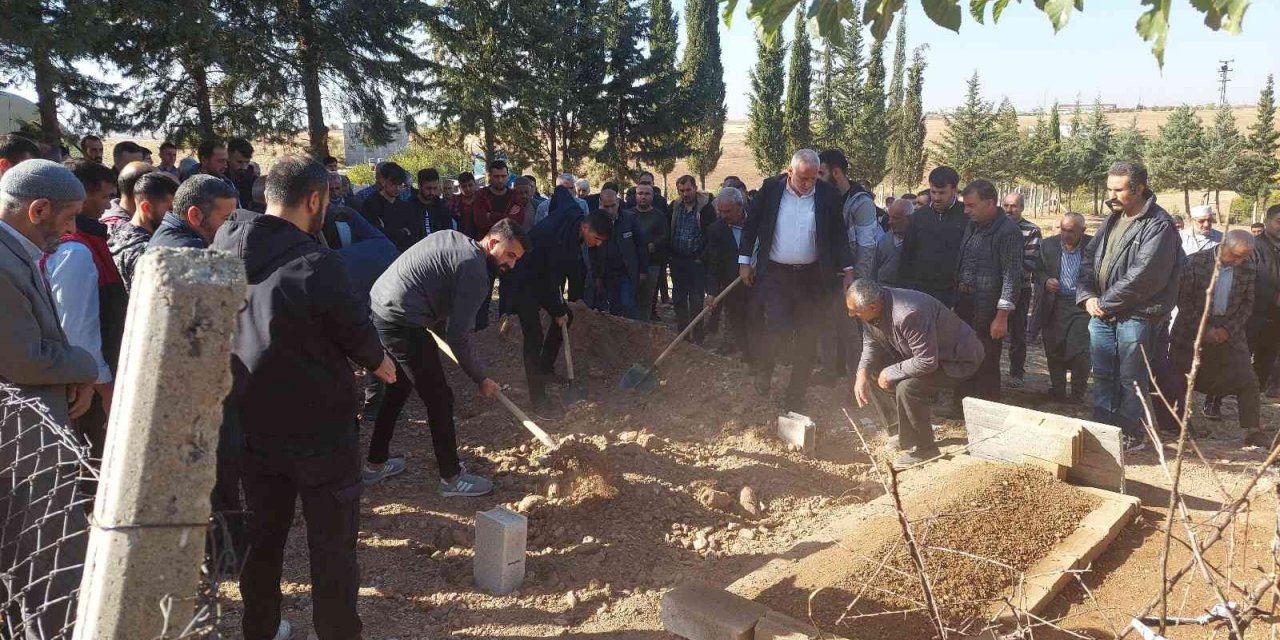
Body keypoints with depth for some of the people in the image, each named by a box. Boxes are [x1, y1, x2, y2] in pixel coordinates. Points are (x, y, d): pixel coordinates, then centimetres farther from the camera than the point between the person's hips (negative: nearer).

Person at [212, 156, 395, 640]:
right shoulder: (315, 264, -22)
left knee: (262, 539, 20)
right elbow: (357, 333, -9)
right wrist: (380, 362, 11)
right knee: (332, 546, 8)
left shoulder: (221, 253, -4)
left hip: (253, 427, 6)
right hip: (320, 430, -6)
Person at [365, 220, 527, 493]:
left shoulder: (451, 238, 15)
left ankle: (375, 464, 38)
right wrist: (481, 379, -1)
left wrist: (440, 328, 20)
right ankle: (451, 478, 16)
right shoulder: (476, 273, -12)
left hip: (378, 308, 10)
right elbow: (458, 336, -14)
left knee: (398, 389, 25)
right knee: (439, 399, 3)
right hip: (403, 323, -10)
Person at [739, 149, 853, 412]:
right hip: (775, 274, -1)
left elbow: (839, 234, 5)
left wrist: (848, 269, 1)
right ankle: (763, 369, 18)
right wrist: (744, 261, 3)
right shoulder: (771, 189, -4)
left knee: (807, 341, 5)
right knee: (778, 328, -15)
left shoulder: (828, 195, -2)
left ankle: (795, 399, 19)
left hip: (812, 277, 2)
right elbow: (751, 225, 4)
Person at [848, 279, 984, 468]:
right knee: (871, 372, 1)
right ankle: (901, 432, 13)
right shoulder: (872, 310, -11)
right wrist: (863, 372, -13)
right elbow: (871, 343, 4)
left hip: (958, 360, -9)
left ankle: (923, 449, -9)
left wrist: (890, 374, -23)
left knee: (908, 388, -30)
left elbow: (927, 362, -35)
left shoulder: (909, 315, -38)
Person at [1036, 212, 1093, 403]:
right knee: (1054, 353, 9)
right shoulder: (1048, 245, 3)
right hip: (1054, 307, 3)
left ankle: (1077, 398, 9)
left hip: (1082, 307, -3)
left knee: (1079, 354, -8)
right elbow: (1038, 271, 12)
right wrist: (1045, 281, -10)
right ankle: (1057, 394, 26)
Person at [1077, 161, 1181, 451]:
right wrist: (1087, 296, -2)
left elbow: (1143, 275, -20)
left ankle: (1132, 435, 15)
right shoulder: (1112, 219, 13)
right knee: (1102, 376, 13)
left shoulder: (1158, 225, -13)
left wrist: (1105, 303, -14)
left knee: (1131, 380, 2)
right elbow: (1089, 258, 14)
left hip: (1136, 316, -7)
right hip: (1102, 312, 7)